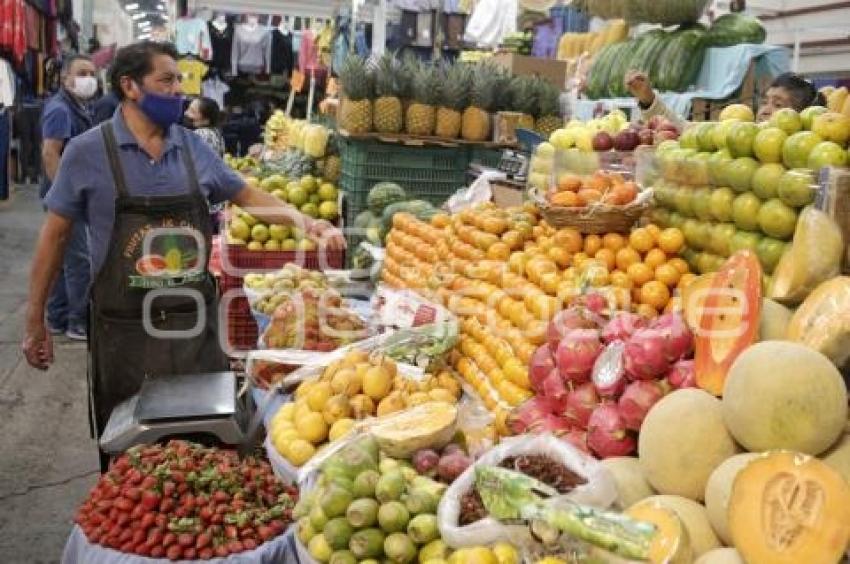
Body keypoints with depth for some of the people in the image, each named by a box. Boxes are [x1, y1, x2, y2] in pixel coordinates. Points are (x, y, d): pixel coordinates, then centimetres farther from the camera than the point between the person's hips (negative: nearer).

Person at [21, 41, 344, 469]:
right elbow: (55, 234, 0)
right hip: (125, 330, -2)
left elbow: (248, 197, 14)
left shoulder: (194, 149, 3)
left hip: (196, 324, 3)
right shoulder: (87, 152, -6)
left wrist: (306, 223, 0)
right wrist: (35, 321, 1)